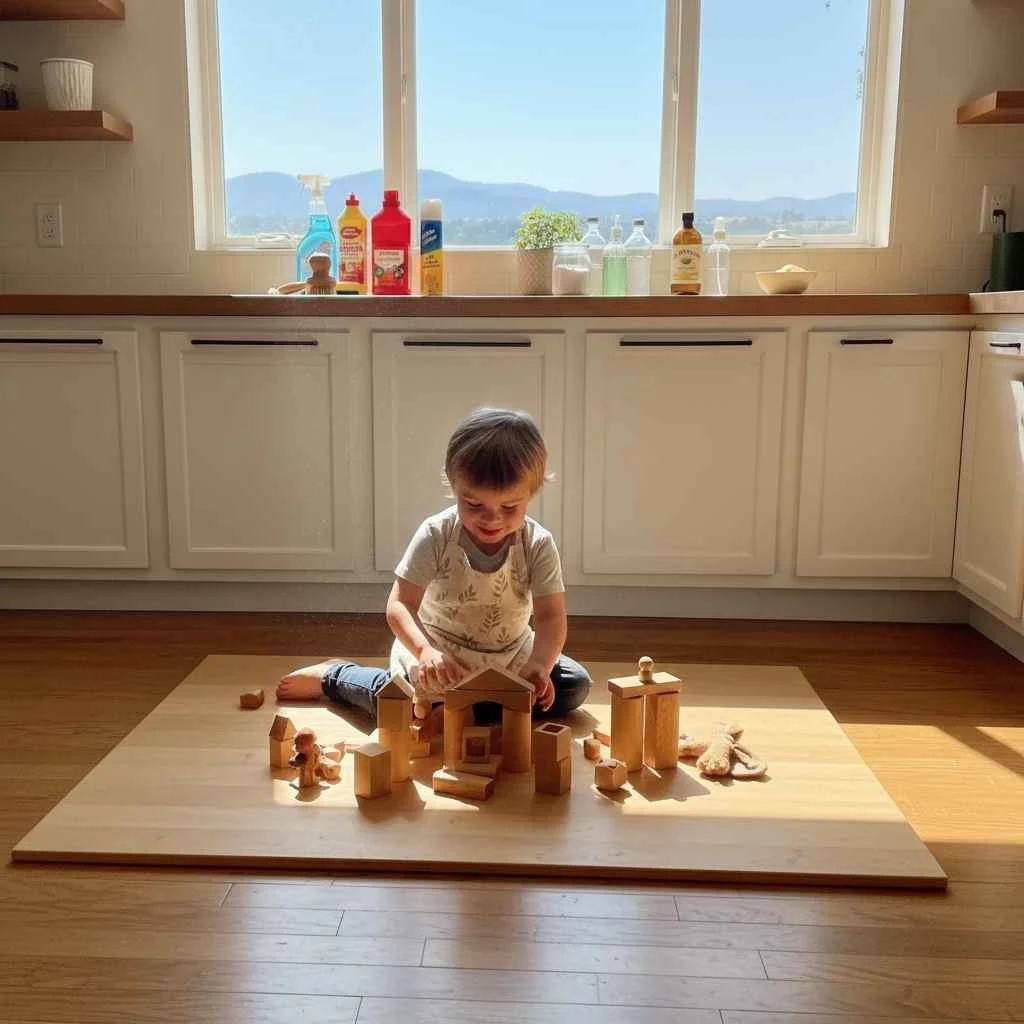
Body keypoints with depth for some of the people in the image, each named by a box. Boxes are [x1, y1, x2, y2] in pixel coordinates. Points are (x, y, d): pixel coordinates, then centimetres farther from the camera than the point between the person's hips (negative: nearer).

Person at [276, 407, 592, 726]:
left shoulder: (538, 545, -16)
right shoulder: (435, 535, -20)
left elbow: (551, 617, -19)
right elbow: (400, 605, -21)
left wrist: (539, 667, -40)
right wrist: (425, 651, -41)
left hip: (512, 655, 3)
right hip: (438, 649, -2)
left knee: (576, 686, -12)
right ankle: (332, 676, 7)